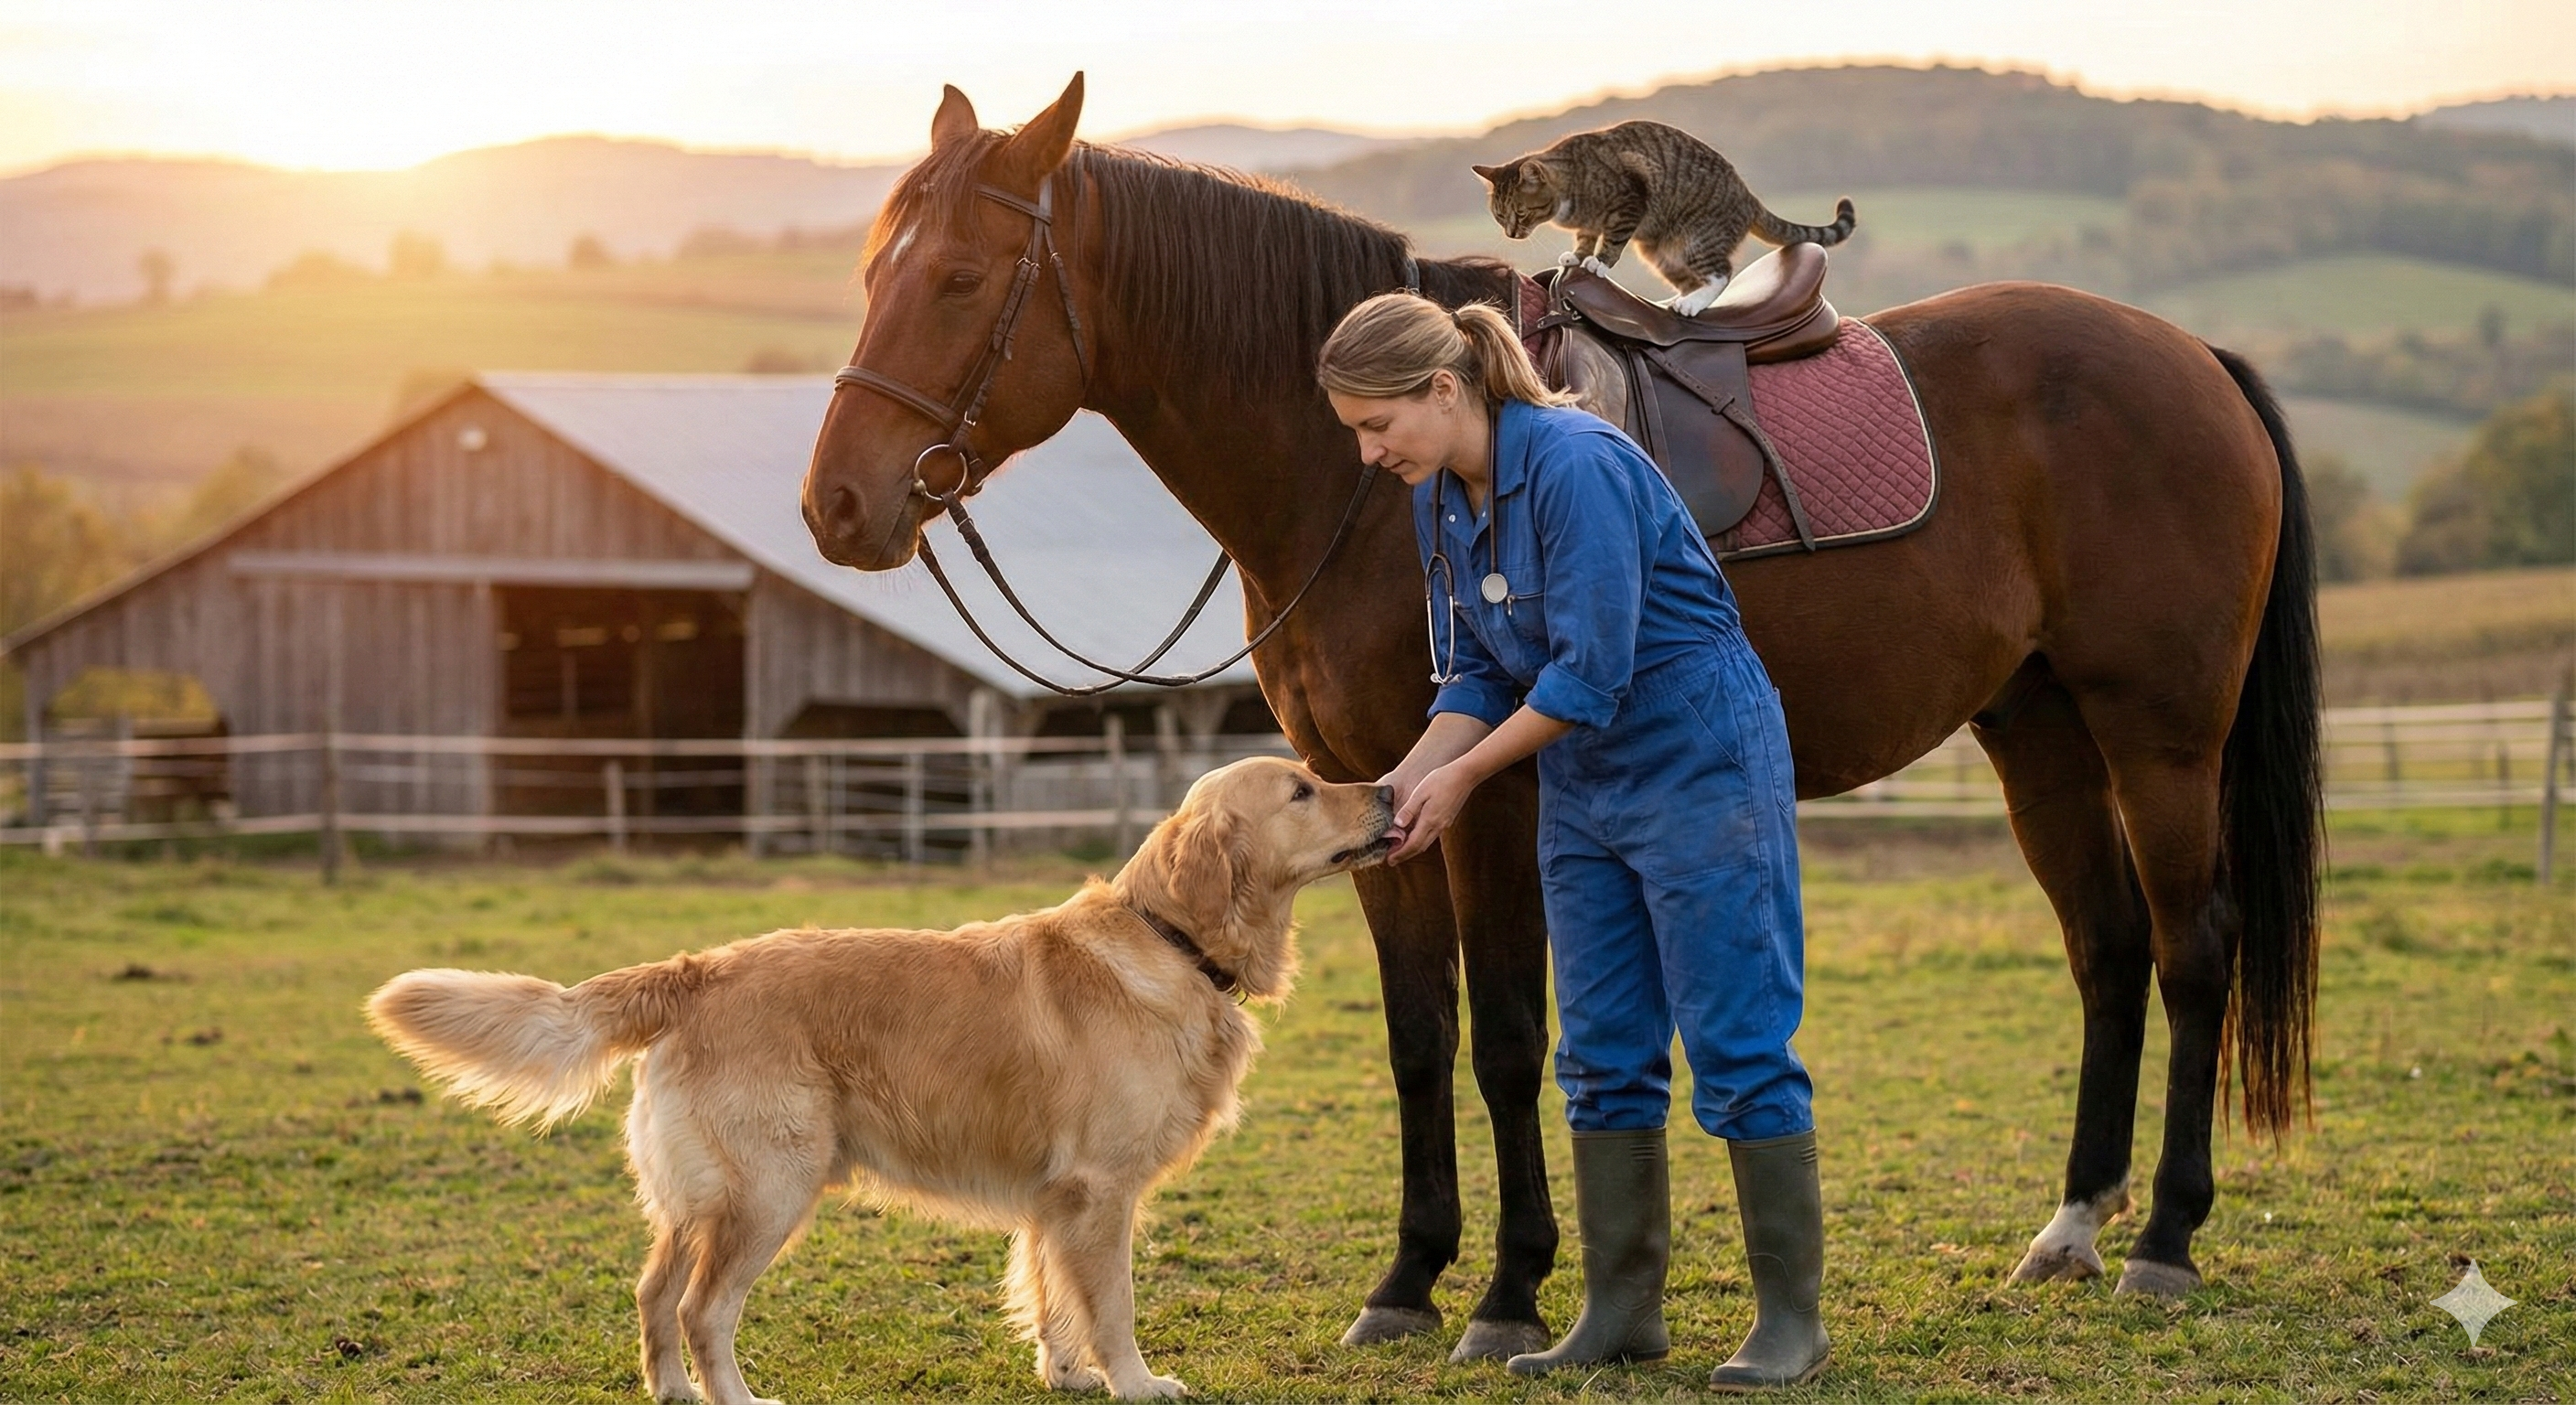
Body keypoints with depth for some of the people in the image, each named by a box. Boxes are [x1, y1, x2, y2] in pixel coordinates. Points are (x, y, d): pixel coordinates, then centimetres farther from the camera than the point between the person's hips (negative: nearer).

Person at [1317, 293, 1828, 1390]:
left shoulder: (1576, 466, -24)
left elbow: (1589, 673, -25)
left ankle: (1792, 1318, 1)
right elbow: (1475, 675, 7)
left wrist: (1460, 777, -17)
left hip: (1699, 761, -9)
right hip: (1583, 786, 9)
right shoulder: (1438, 500, 3)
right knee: (1603, 1053, 9)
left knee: (1737, 1043, -5)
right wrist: (1406, 782, -8)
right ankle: (1623, 1309, 16)